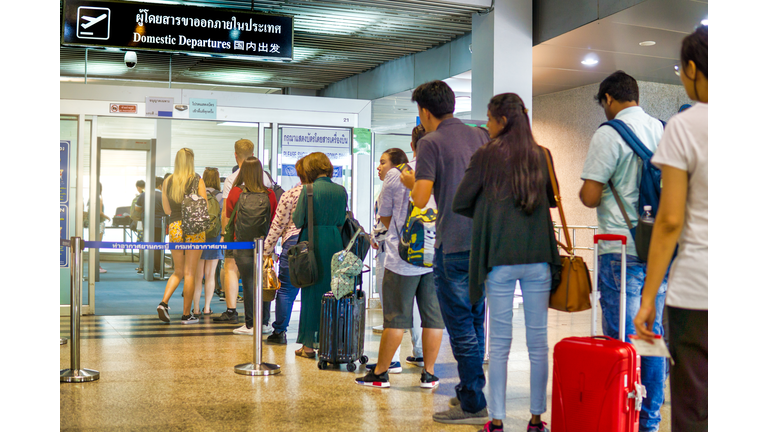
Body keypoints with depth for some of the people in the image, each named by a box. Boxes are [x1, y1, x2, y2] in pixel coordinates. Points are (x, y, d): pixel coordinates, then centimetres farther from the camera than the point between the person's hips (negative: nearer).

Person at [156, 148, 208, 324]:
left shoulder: (167, 181, 5)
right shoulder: (197, 180, -5)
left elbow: (166, 209, 11)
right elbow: (204, 207, -4)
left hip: (174, 227, 3)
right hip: (194, 228, -3)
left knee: (178, 271, 16)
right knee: (190, 272, 2)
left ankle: (164, 302, -3)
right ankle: (186, 314, 5)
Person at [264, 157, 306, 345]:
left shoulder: (289, 195, -2)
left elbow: (277, 225, -1)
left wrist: (267, 249, 6)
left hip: (294, 242, -2)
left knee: (286, 289, 5)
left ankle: (279, 332, 9)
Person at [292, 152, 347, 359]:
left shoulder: (309, 190, -9)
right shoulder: (341, 190, 4)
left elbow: (298, 221, -7)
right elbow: (342, 220, 11)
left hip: (313, 242, -4)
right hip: (335, 242, 4)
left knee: (311, 291, 4)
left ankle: (308, 344, 7)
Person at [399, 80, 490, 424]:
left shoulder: (431, 143, -8)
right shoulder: (480, 136, 11)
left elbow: (421, 199, -15)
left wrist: (410, 182, 6)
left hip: (454, 246, -7)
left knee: (460, 324, -1)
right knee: (475, 321, 17)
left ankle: (473, 405, 3)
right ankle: (470, 389, 27)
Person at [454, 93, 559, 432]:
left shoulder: (487, 156, -5)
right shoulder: (542, 156, 5)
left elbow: (459, 204, -1)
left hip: (500, 258, -3)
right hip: (538, 257, 3)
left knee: (499, 342, 4)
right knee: (538, 340, 9)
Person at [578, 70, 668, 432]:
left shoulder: (609, 134, -9)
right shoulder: (665, 131, 10)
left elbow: (590, 196, -12)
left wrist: (583, 189, 10)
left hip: (621, 250, -6)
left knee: (621, 338, 0)